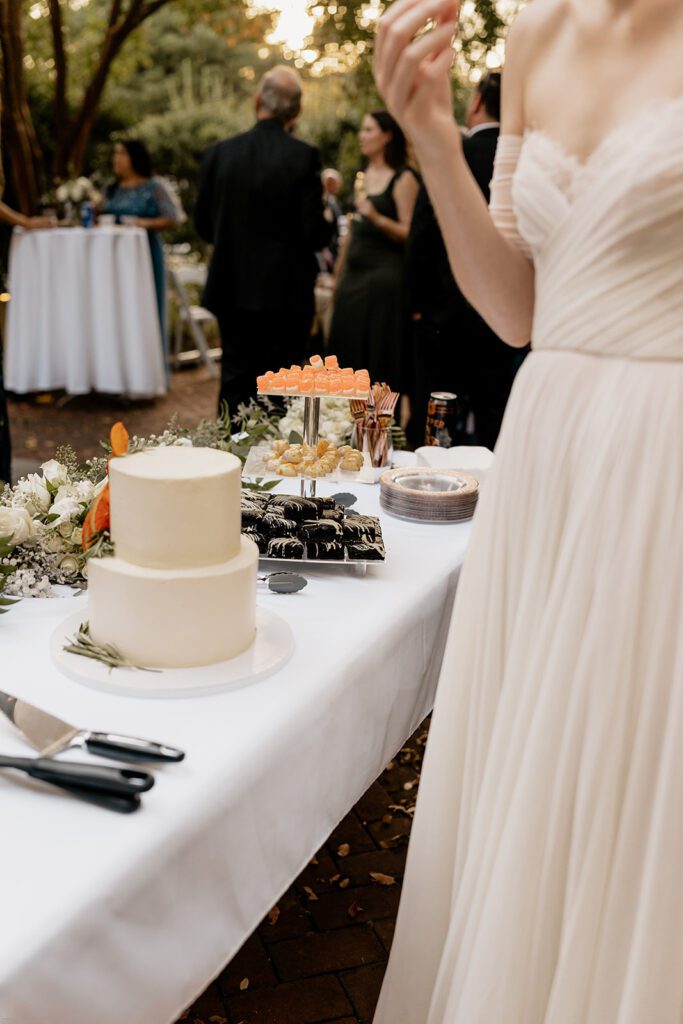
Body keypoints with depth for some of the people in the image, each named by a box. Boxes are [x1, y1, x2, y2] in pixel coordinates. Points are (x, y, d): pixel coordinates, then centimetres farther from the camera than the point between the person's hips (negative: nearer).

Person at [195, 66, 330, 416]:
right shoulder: (303, 156, -11)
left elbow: (204, 226, 5)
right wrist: (326, 222, 10)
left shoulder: (219, 152, -1)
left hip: (231, 288, 3)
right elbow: (315, 235, -12)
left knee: (235, 380, 13)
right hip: (285, 294, -3)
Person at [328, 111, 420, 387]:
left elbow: (409, 233, -13)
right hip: (354, 276, 7)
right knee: (349, 352, 8)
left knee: (379, 356, -4)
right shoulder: (363, 175, 14)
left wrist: (377, 218, -28)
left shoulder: (403, 178, -7)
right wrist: (340, 269, 18)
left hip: (384, 275, -7)